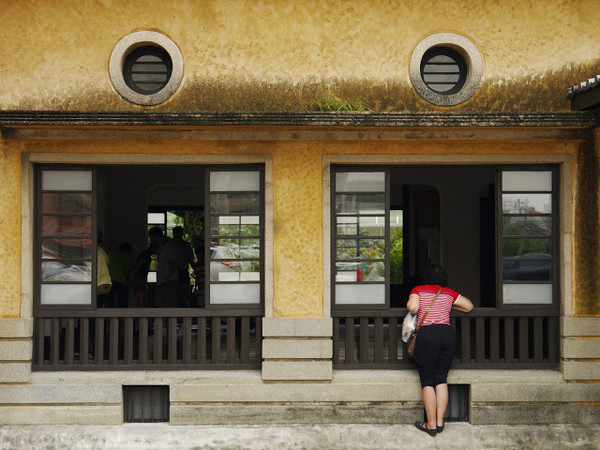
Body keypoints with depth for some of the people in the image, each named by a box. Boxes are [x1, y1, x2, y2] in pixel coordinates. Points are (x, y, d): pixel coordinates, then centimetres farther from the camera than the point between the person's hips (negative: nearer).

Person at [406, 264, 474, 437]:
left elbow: (413, 307, -14)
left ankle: (431, 425, 3)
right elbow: (469, 306, 18)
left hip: (427, 334, -4)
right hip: (447, 333, 4)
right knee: (441, 379, 10)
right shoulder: (449, 293, 14)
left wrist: (411, 307, 9)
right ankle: (440, 422, 9)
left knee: (427, 381, 2)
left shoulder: (418, 290, 4)